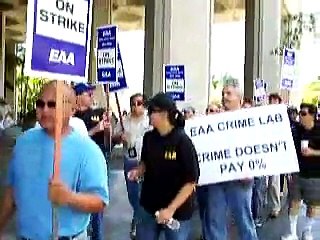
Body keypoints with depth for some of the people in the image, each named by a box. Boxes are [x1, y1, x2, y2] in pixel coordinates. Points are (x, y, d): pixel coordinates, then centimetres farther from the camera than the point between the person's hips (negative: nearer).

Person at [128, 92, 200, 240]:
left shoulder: (182, 141, -18)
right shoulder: (149, 137, -3)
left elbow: (191, 181, -16)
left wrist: (171, 209, -20)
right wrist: (138, 171, -4)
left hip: (177, 212, -5)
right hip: (148, 207, 5)